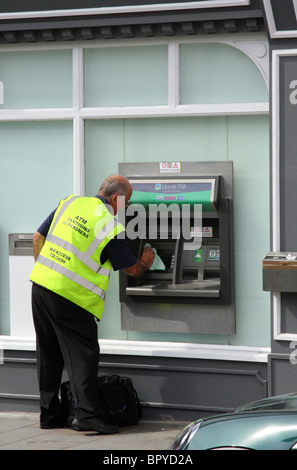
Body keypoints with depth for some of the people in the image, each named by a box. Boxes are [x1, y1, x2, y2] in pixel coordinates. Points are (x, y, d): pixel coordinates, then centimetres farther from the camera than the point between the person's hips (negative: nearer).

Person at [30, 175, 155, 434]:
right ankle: (87, 414, -9)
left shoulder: (70, 203, 8)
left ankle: (50, 414, 19)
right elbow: (132, 269, 4)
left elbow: (38, 237, 13)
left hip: (40, 284, 7)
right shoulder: (111, 228, -9)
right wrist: (146, 263, 26)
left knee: (49, 354, 14)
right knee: (83, 354, -2)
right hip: (70, 296, -7)